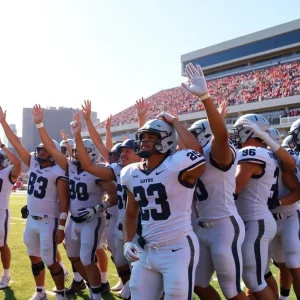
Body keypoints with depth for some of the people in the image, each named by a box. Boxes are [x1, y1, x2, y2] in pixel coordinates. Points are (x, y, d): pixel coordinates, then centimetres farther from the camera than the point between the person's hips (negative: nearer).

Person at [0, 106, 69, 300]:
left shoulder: (58, 173, -14)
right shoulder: (33, 163, 4)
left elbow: (64, 201, -15)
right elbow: (17, 144, 5)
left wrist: (61, 227, -18)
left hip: (49, 222, -7)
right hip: (31, 220, 7)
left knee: (50, 262, -1)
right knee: (35, 258, 17)